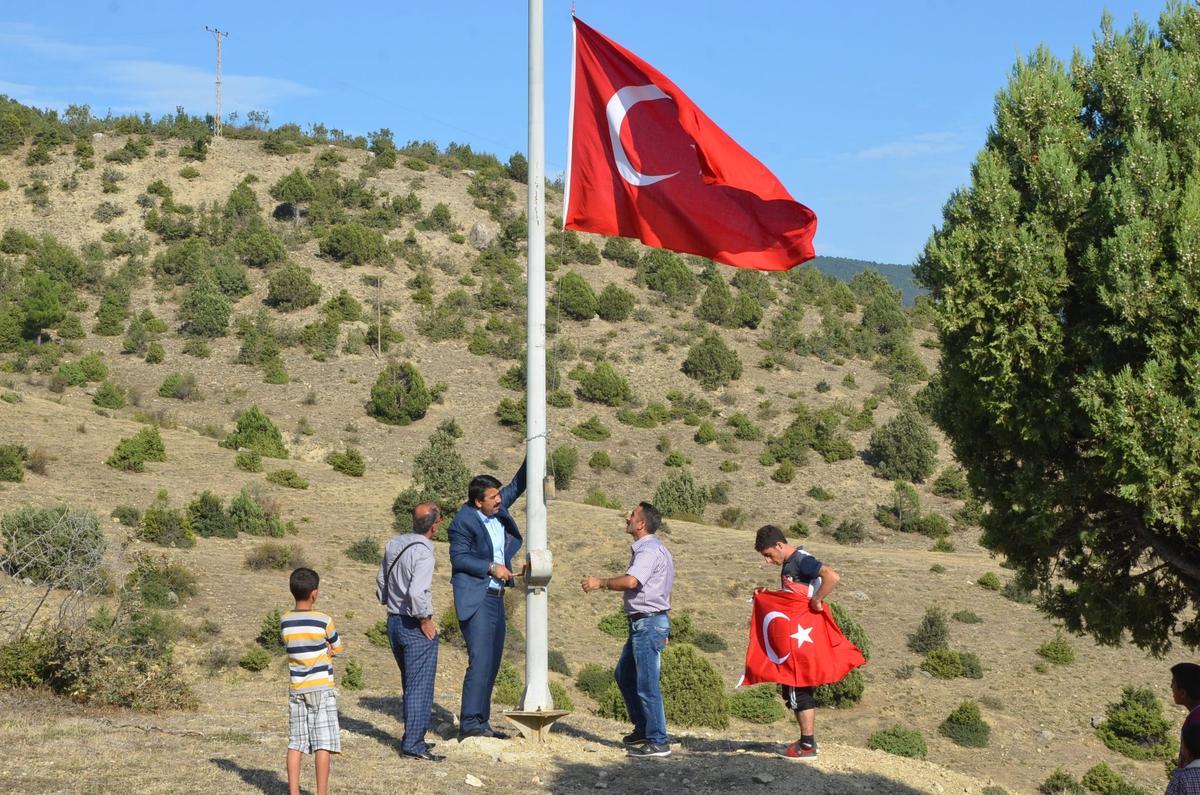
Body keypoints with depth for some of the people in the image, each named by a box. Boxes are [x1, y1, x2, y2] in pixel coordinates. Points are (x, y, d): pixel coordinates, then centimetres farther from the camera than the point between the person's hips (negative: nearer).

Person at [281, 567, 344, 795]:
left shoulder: (285, 621, 1)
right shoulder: (324, 621, -10)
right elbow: (338, 649, 3)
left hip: (296, 689, 4)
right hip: (322, 688, -4)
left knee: (295, 743, 8)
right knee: (323, 743, -1)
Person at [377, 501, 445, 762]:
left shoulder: (394, 544, 5)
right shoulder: (423, 553, -20)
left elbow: (381, 583, 13)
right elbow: (417, 593, -29)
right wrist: (425, 619, -16)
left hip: (393, 621, 8)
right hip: (415, 627, -8)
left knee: (410, 684, 20)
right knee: (420, 686, -1)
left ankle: (413, 738, 28)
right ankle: (413, 743, 0)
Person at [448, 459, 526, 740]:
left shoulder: (498, 509, 9)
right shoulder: (463, 522, -11)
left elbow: (517, 486, 19)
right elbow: (459, 558, -13)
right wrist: (491, 567, -15)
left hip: (496, 597, 8)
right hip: (476, 598, -8)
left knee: (492, 662, 9)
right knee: (480, 661, -14)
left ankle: (481, 722, 14)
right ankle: (469, 724, -13)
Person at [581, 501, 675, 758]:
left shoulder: (649, 550, -16)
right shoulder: (647, 549, 17)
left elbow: (631, 582, -31)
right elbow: (662, 589, 23)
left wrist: (600, 583, -16)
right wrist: (662, 630, 27)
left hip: (648, 622, -11)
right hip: (643, 623, 11)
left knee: (646, 684, -8)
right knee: (624, 674, 20)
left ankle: (658, 742, -5)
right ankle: (642, 728, 28)